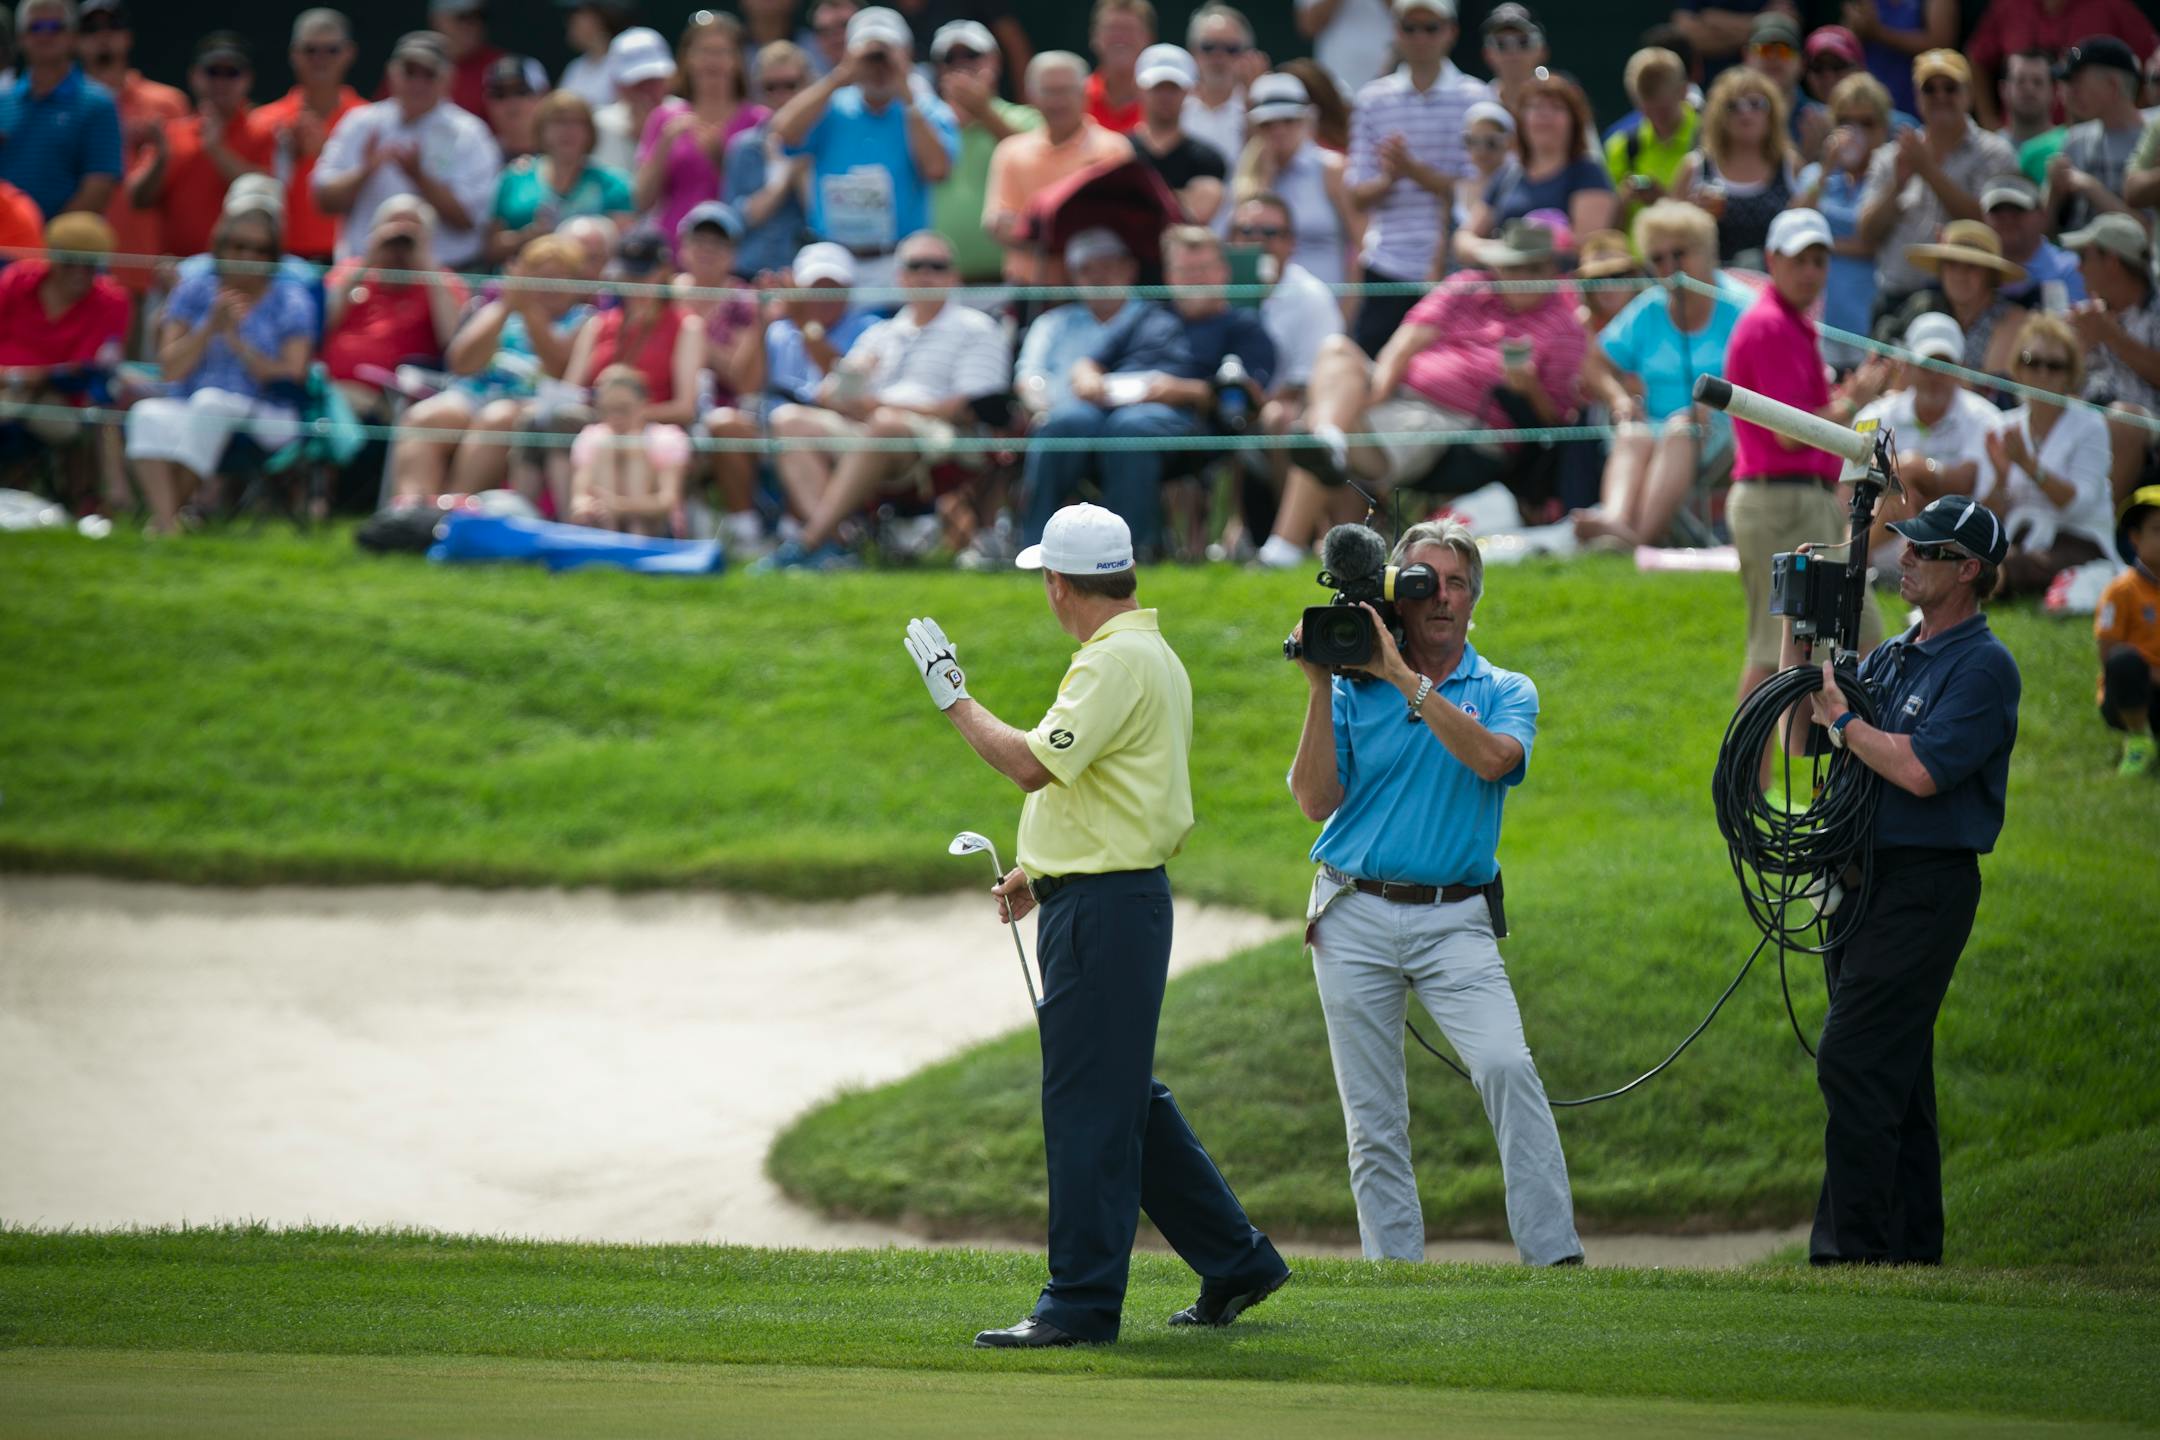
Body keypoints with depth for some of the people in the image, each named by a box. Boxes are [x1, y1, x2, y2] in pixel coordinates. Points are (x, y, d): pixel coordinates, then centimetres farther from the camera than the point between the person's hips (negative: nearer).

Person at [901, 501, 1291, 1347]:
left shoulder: (1120, 662, -17)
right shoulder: (1142, 654, 17)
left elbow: (1032, 764, -23)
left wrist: (954, 698, -12)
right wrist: (1038, 869, 28)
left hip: (1102, 910, -11)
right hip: (1098, 902, 11)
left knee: (1090, 1108, -7)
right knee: (1127, 1101, 16)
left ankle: (1082, 1302, -5)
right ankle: (1234, 1262, 22)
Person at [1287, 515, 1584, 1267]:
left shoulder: (1505, 693, 6)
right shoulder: (1354, 689, 7)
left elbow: (1491, 757, -16)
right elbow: (1315, 802, -2)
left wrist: (1405, 678, -18)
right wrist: (1321, 689, -8)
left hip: (1455, 918, -1)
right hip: (1355, 916, 1)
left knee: (1505, 1066, -21)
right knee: (1372, 1117, 3)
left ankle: (1554, 1256, -21)